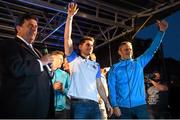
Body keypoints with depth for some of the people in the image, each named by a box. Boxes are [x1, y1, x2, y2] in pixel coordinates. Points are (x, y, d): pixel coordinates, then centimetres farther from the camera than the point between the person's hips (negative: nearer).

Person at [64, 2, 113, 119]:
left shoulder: (95, 65, 20)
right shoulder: (74, 59, 9)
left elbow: (99, 85, 18)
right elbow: (67, 38, -2)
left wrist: (107, 103, 11)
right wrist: (70, 16, -6)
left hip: (94, 104, 4)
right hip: (78, 103, -4)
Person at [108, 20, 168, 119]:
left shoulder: (139, 63, 9)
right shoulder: (114, 68, 4)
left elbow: (152, 49, 2)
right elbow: (112, 88, 0)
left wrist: (161, 31, -7)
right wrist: (114, 106, -10)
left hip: (140, 105, 2)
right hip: (123, 107, -1)